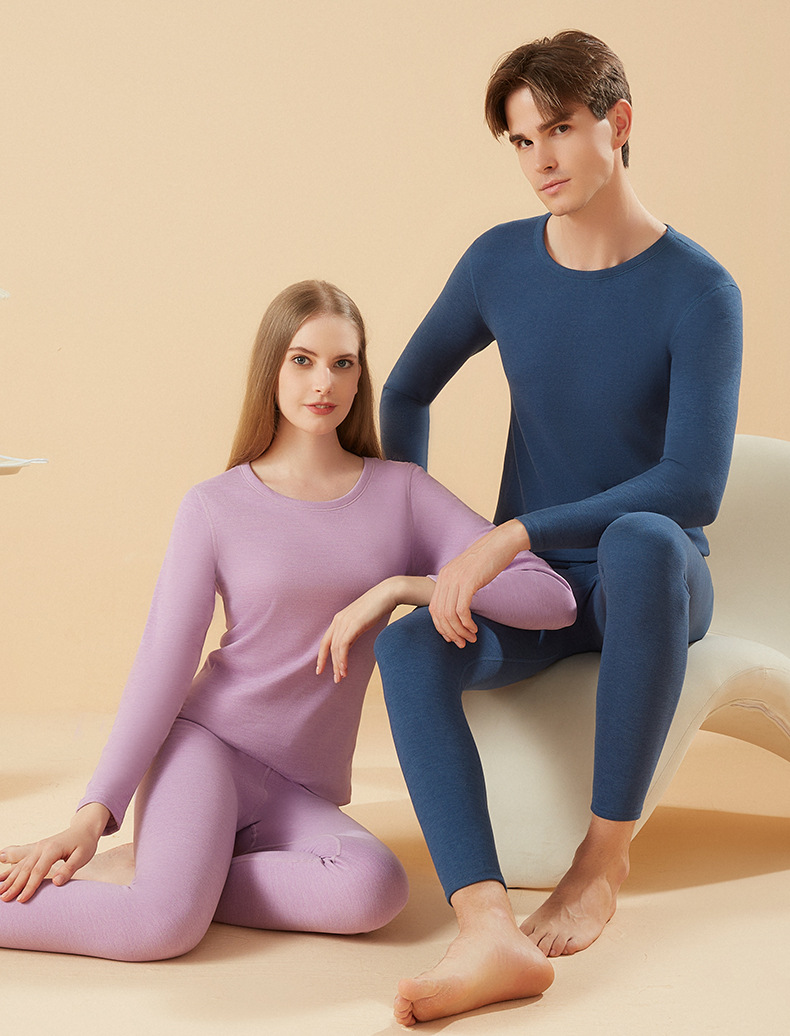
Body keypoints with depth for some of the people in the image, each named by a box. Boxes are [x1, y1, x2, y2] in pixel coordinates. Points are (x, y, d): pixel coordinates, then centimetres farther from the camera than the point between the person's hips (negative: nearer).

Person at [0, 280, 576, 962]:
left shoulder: (403, 493, 3)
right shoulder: (215, 508, 0)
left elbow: (552, 598, -6)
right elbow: (163, 668, -3)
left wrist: (400, 587, -17)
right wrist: (94, 814, -13)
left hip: (301, 794, 3)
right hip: (205, 746, -3)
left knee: (374, 892, -31)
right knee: (165, 928, -32)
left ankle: (144, 873, -14)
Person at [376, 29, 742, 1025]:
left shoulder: (699, 292, -14)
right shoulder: (499, 263, 0)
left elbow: (692, 488, -23)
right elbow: (406, 394, 14)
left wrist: (510, 536, -28)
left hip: (650, 581, -3)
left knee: (641, 541, -41)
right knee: (408, 645, -30)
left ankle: (606, 852, -26)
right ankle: (489, 935, -45)